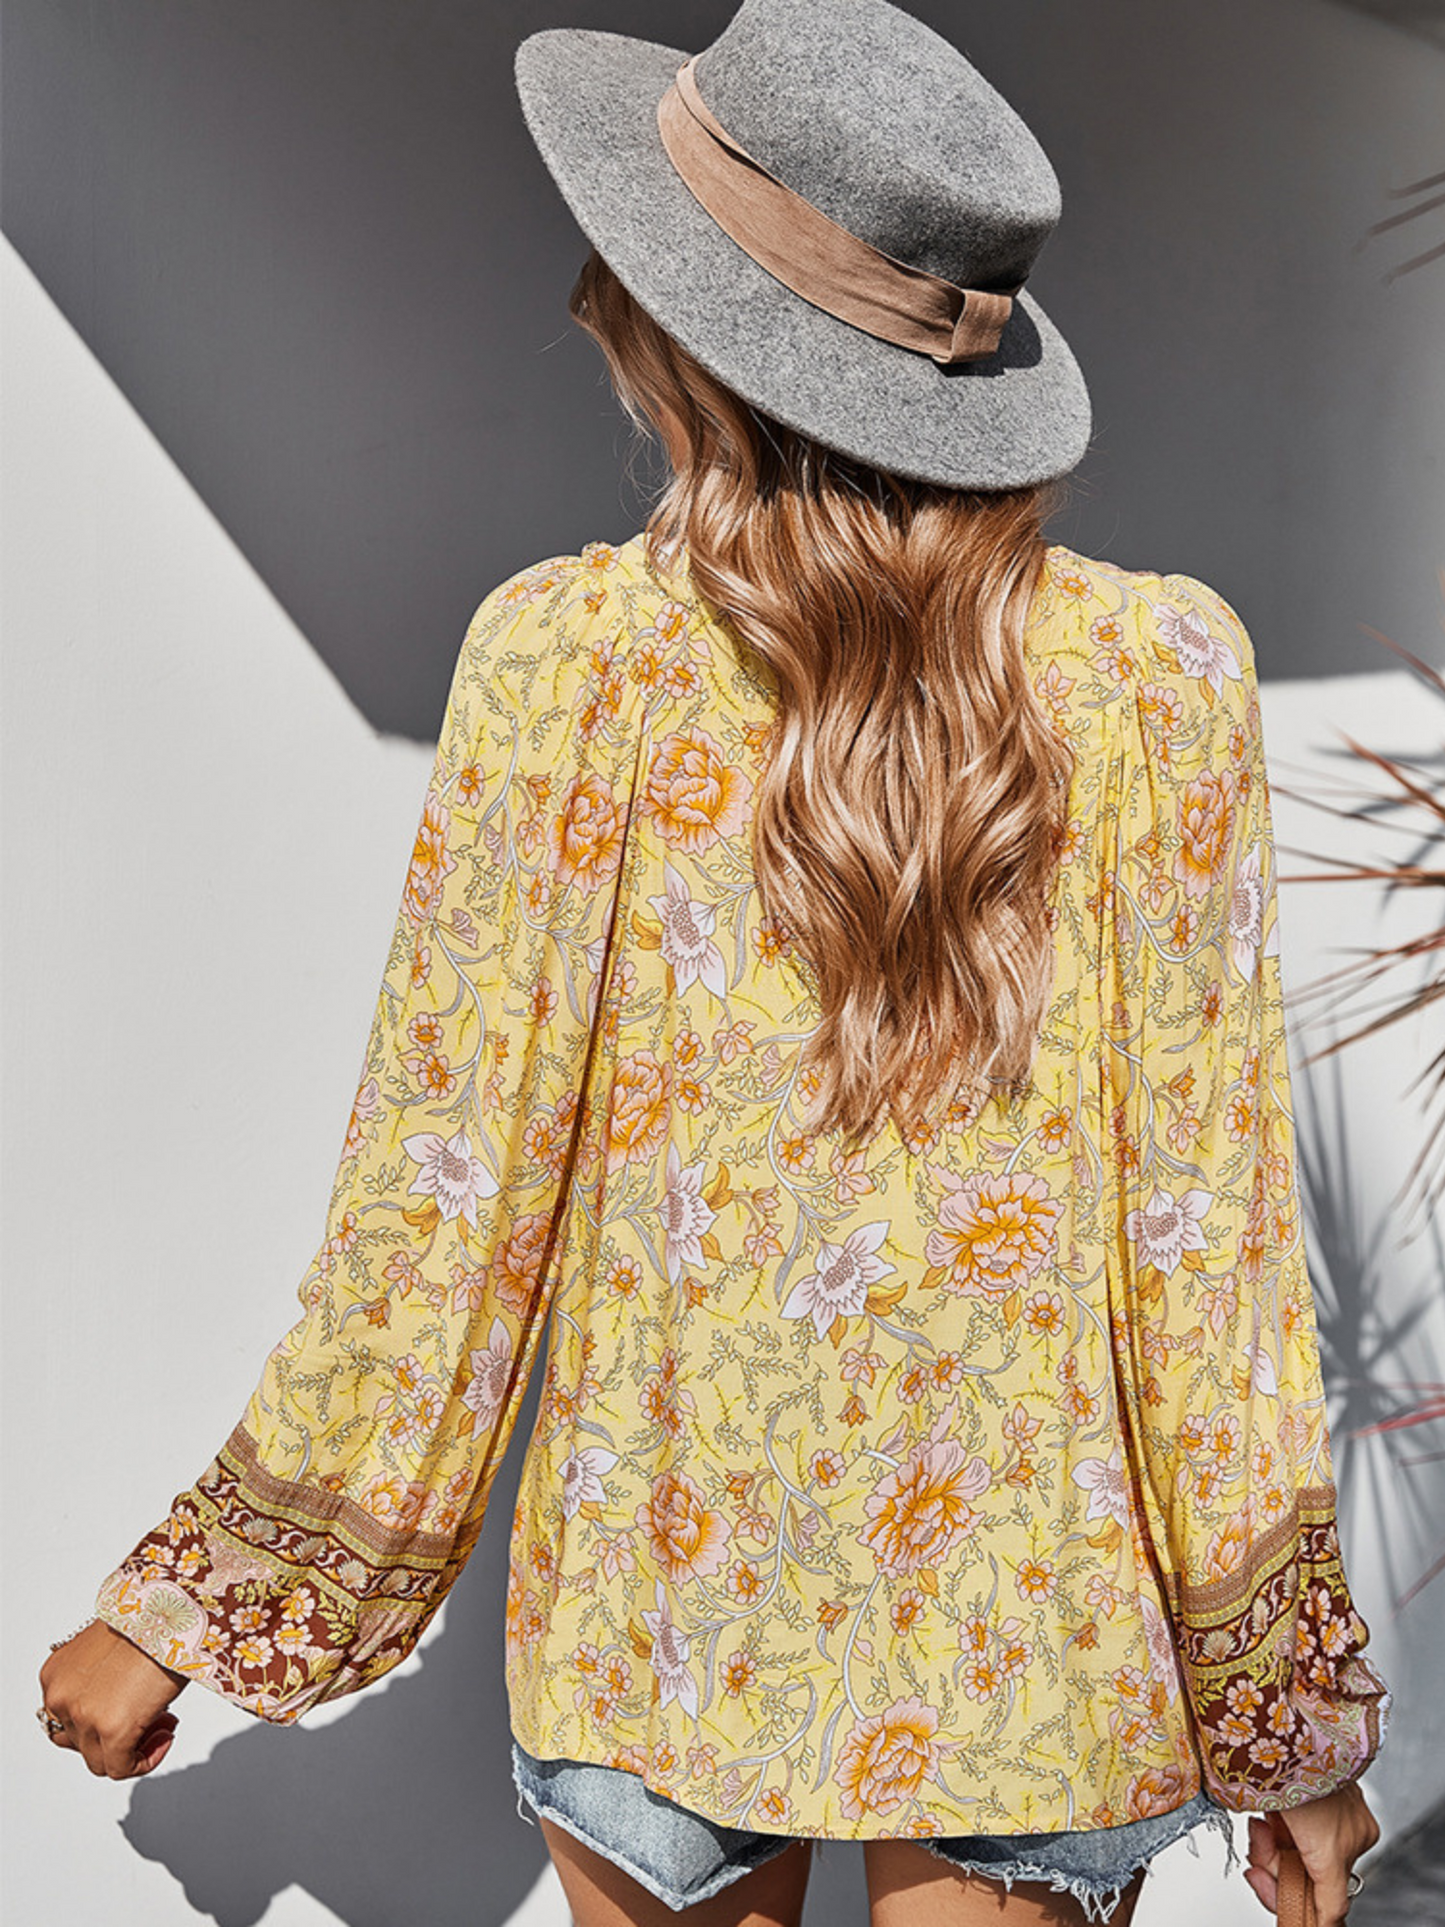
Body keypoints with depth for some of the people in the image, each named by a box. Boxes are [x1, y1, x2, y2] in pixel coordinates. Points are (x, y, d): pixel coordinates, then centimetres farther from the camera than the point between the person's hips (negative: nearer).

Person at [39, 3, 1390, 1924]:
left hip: (664, 1603, 1)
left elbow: (448, 1204, -12)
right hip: (1035, 1625, 0)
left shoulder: (566, 659, -15)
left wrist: (191, 1608, 2)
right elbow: (1205, 1237, -9)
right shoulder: (1159, 675, -12)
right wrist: (1290, 1717, 4)